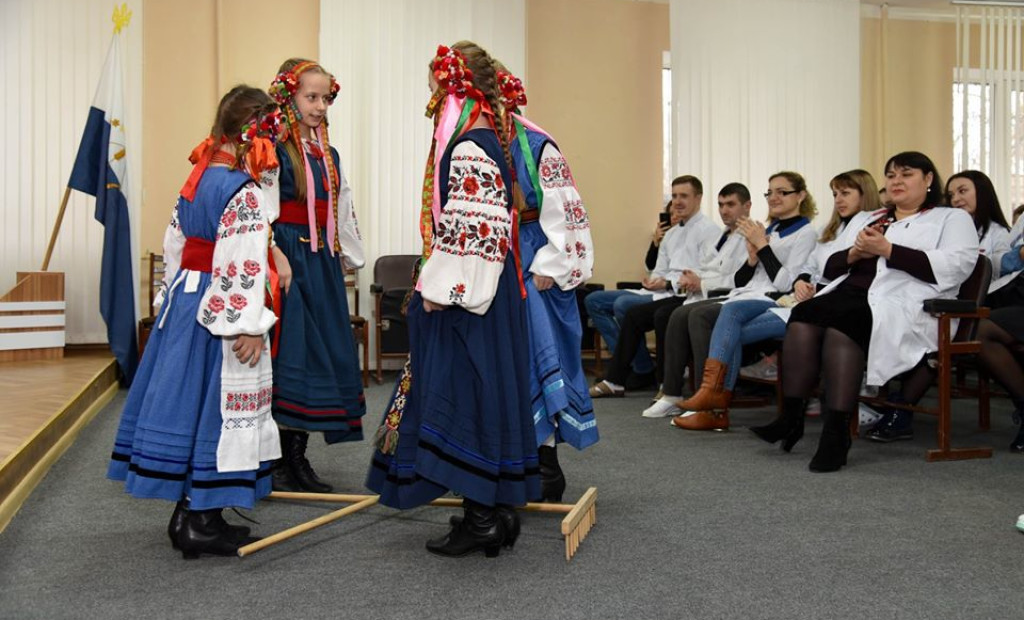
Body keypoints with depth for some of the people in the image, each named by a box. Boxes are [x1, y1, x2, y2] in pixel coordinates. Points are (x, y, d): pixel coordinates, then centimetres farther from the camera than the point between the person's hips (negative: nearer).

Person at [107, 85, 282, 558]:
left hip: (184, 299, 9)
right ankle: (202, 523, 8)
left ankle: (187, 511, 25)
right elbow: (244, 262, -22)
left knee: (188, 399, 13)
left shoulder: (198, 177, 9)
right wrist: (250, 327, -19)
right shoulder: (245, 191, -18)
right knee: (219, 407, -1)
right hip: (220, 312, -9)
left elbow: (175, 241, 17)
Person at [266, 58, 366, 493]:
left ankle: (297, 457, 17)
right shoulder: (273, 148, -7)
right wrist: (276, 256, -23)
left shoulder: (329, 155, 17)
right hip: (286, 256, -8)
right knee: (286, 354, -7)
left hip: (322, 262, 8)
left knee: (323, 352, 7)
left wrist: (349, 259, 21)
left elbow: (343, 213, 22)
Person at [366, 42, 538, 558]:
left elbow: (467, 230, -23)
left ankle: (483, 517, 3)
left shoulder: (469, 148, -16)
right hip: (481, 296, 10)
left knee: (464, 394, -4)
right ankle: (495, 509, 22)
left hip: (463, 298, -10)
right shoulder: (484, 142, 16)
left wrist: (441, 291, -18)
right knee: (485, 393, 13)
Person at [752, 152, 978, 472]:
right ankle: (790, 418, -28)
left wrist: (887, 249, -7)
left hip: (902, 306, -5)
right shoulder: (866, 220, 32)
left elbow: (954, 267, -5)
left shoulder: (952, 219, 15)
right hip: (849, 294, 5)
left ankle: (837, 431, -32)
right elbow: (830, 268, 27)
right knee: (804, 314, -28)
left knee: (840, 322, -35)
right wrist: (854, 253, 4)